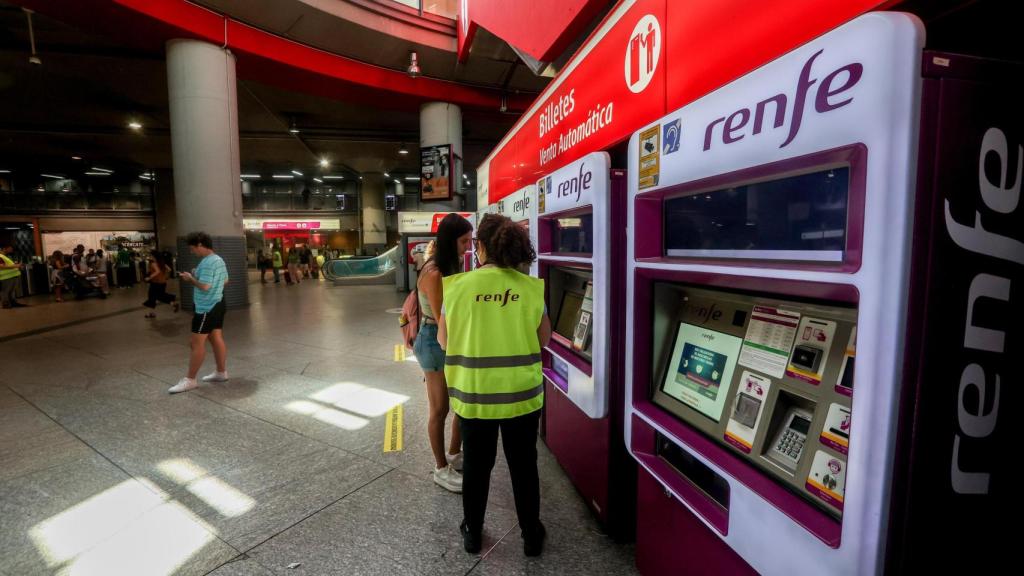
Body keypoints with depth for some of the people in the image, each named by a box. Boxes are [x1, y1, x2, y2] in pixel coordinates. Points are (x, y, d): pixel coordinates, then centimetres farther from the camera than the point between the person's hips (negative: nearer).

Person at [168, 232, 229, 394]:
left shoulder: (207, 263, -20)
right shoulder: (219, 260, 11)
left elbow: (204, 286, -26)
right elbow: (225, 280, 19)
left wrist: (191, 279, -9)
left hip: (206, 308, -10)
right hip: (217, 304, 10)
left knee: (197, 344, -4)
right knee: (217, 339, 15)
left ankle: (189, 380, 3)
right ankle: (221, 372, 22)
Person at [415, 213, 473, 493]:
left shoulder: (452, 266, 7)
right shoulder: (433, 273, -21)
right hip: (435, 342, -9)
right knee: (440, 409, 6)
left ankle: (454, 455, 38)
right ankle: (442, 469, 25)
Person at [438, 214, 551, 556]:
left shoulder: (457, 286, -9)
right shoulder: (531, 287, -8)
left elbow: (443, 341, 1)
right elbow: (543, 340, 2)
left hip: (472, 394, 0)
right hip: (521, 394, 0)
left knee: (476, 466, 20)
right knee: (524, 466, 18)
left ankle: (472, 533, 40)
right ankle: (531, 536, 35)